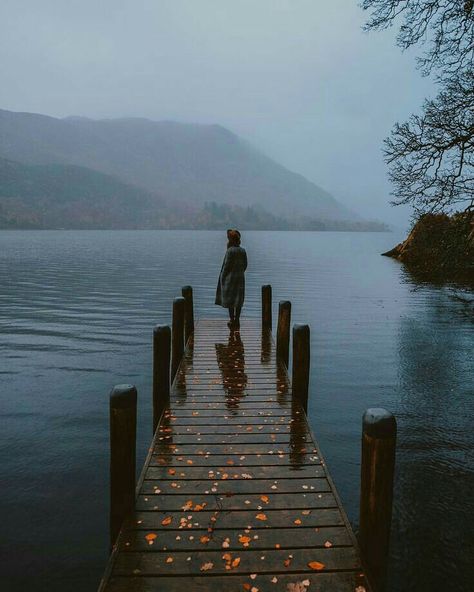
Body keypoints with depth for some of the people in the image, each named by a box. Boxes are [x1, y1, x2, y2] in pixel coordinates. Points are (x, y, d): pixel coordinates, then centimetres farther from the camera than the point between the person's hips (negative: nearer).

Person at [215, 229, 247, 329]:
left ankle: (232, 321, 7)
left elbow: (227, 265, -16)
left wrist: (223, 278, -6)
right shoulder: (243, 251, 3)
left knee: (230, 299, 4)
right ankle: (237, 320, 13)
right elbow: (245, 265, 7)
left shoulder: (230, 251, -16)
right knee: (238, 299, 10)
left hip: (230, 278, -6)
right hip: (240, 278, 6)